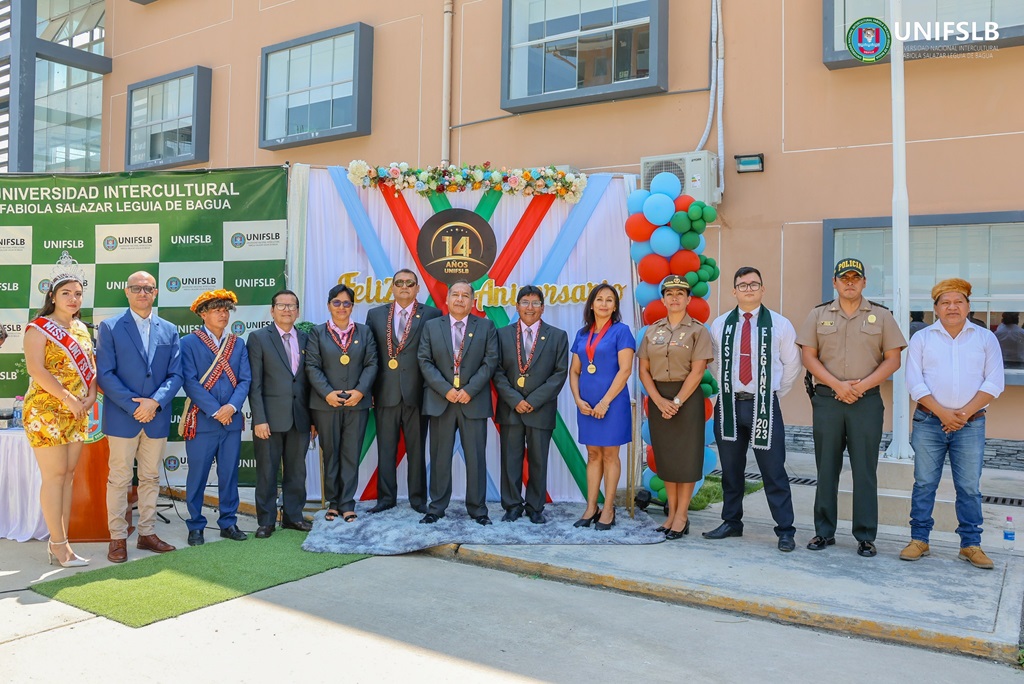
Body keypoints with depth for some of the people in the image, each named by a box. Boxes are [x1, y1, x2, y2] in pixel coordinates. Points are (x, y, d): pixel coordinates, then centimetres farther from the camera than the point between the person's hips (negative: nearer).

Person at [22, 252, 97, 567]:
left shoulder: (81, 329, 14)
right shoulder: (39, 328, -6)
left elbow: (91, 366, 13)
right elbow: (36, 370, -16)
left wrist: (90, 397, -4)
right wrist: (68, 399, -19)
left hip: (77, 414, 6)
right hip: (46, 412, -6)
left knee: (68, 475, 7)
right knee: (54, 476, -5)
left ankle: (58, 542, 14)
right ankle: (59, 544, 1)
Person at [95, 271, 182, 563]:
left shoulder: (169, 330, 8)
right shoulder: (109, 327, 0)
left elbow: (176, 375, 3)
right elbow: (105, 374, -7)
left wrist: (155, 402, -13)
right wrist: (134, 406, -15)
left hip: (157, 417, 3)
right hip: (122, 417, -3)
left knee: (151, 478, 11)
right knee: (119, 479, 4)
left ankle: (147, 533, 22)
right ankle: (118, 537, 14)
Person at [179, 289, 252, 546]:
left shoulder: (238, 344, 11)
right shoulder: (189, 343, -1)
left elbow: (245, 380, 5)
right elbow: (190, 382, -9)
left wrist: (232, 406, -12)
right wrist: (215, 411, -15)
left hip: (232, 420, 4)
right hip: (202, 420, -3)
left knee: (229, 475, 9)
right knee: (197, 477, 4)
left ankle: (228, 523, 20)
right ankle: (195, 527, 16)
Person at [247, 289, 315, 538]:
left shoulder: (305, 339, 10)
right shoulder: (258, 338, -1)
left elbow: (308, 380, 10)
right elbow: (254, 382, -6)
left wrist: (313, 417, 7)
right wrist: (259, 419, -13)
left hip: (300, 417, 4)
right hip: (271, 416, -3)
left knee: (296, 470, 11)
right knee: (267, 471, 4)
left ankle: (293, 515, 23)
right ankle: (266, 520, 15)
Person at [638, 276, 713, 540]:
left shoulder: (697, 330, -2)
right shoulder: (652, 330, 9)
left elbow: (697, 371, -9)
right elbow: (644, 370, 4)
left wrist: (677, 401, -15)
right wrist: (659, 401, -9)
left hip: (687, 397, -4)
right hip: (657, 398, 4)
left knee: (686, 456, 0)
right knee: (665, 456, 8)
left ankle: (682, 516, 9)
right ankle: (671, 513, 19)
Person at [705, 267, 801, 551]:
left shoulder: (780, 324, 0)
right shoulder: (719, 325, 7)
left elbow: (792, 365, 8)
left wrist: (773, 394, 10)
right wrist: (727, 390, 13)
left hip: (764, 406, -3)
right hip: (728, 404, 3)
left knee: (773, 471, -1)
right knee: (731, 470, 12)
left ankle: (785, 530, 8)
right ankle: (731, 522, 24)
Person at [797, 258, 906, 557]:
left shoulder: (881, 316, 6)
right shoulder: (818, 315, 8)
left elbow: (892, 359, 2)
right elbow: (809, 357, 3)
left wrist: (862, 386, -11)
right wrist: (837, 385, -10)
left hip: (867, 401, -1)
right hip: (827, 399, 1)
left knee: (865, 470, 2)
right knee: (826, 468, 7)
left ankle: (865, 536, 11)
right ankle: (824, 532, 16)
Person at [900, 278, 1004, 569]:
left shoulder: (986, 338, 7)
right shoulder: (922, 339, 6)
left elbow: (994, 382, 0)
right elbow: (915, 382, -2)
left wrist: (964, 412, -10)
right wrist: (942, 412, -12)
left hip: (971, 425, 0)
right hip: (929, 422, 0)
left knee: (970, 487, 4)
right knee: (924, 484, 4)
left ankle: (971, 545, 14)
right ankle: (919, 540, 12)